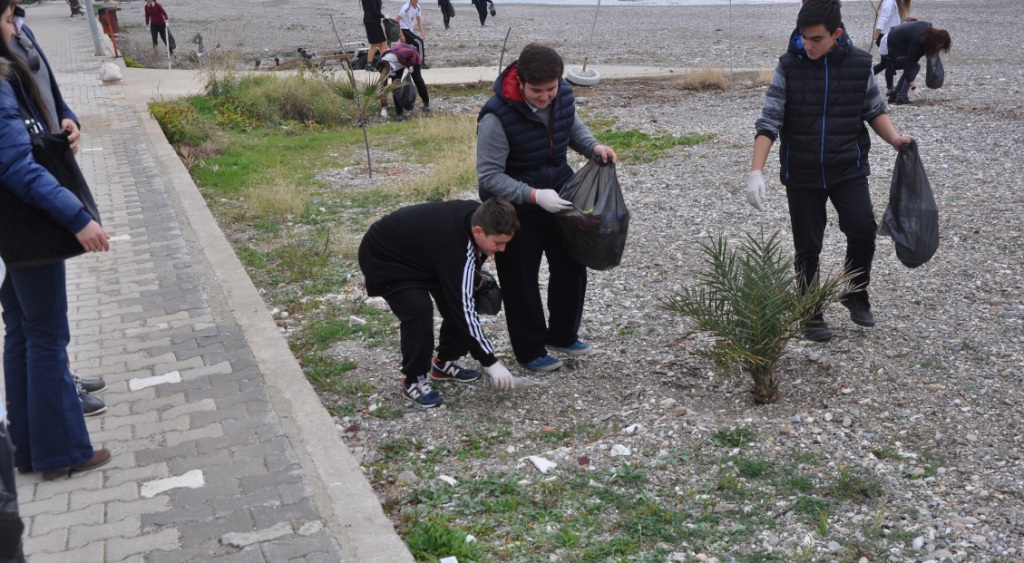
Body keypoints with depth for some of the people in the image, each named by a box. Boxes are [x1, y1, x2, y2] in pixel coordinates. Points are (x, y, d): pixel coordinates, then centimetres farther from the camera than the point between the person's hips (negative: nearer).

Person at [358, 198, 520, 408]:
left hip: (419, 250, 9)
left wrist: (474, 278, 1)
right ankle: (414, 380, -7)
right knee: (419, 311, -25)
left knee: (455, 302, 2)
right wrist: (490, 362, -32)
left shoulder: (477, 215, -16)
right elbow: (463, 309, -35)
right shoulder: (453, 248, -39)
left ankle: (445, 363, 20)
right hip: (384, 256, -9)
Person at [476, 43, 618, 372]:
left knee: (571, 268, 17)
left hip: (560, 197, 6)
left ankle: (563, 335, 39)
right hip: (516, 209, -6)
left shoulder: (564, 96, -10)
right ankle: (530, 350, 26)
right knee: (522, 280, 6)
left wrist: (593, 147, -8)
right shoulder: (497, 116, -29)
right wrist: (534, 196, -34)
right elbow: (489, 175, -24)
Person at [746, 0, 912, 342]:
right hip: (802, 173, 0)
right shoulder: (789, 67, -7)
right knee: (808, 248, 5)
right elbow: (769, 122, -9)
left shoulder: (859, 65, -4)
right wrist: (756, 172, -18)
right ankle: (812, 316, 23)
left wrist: (894, 139, -7)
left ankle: (856, 294, 11)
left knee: (863, 230, -16)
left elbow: (874, 110, 11)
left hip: (848, 168, 1)